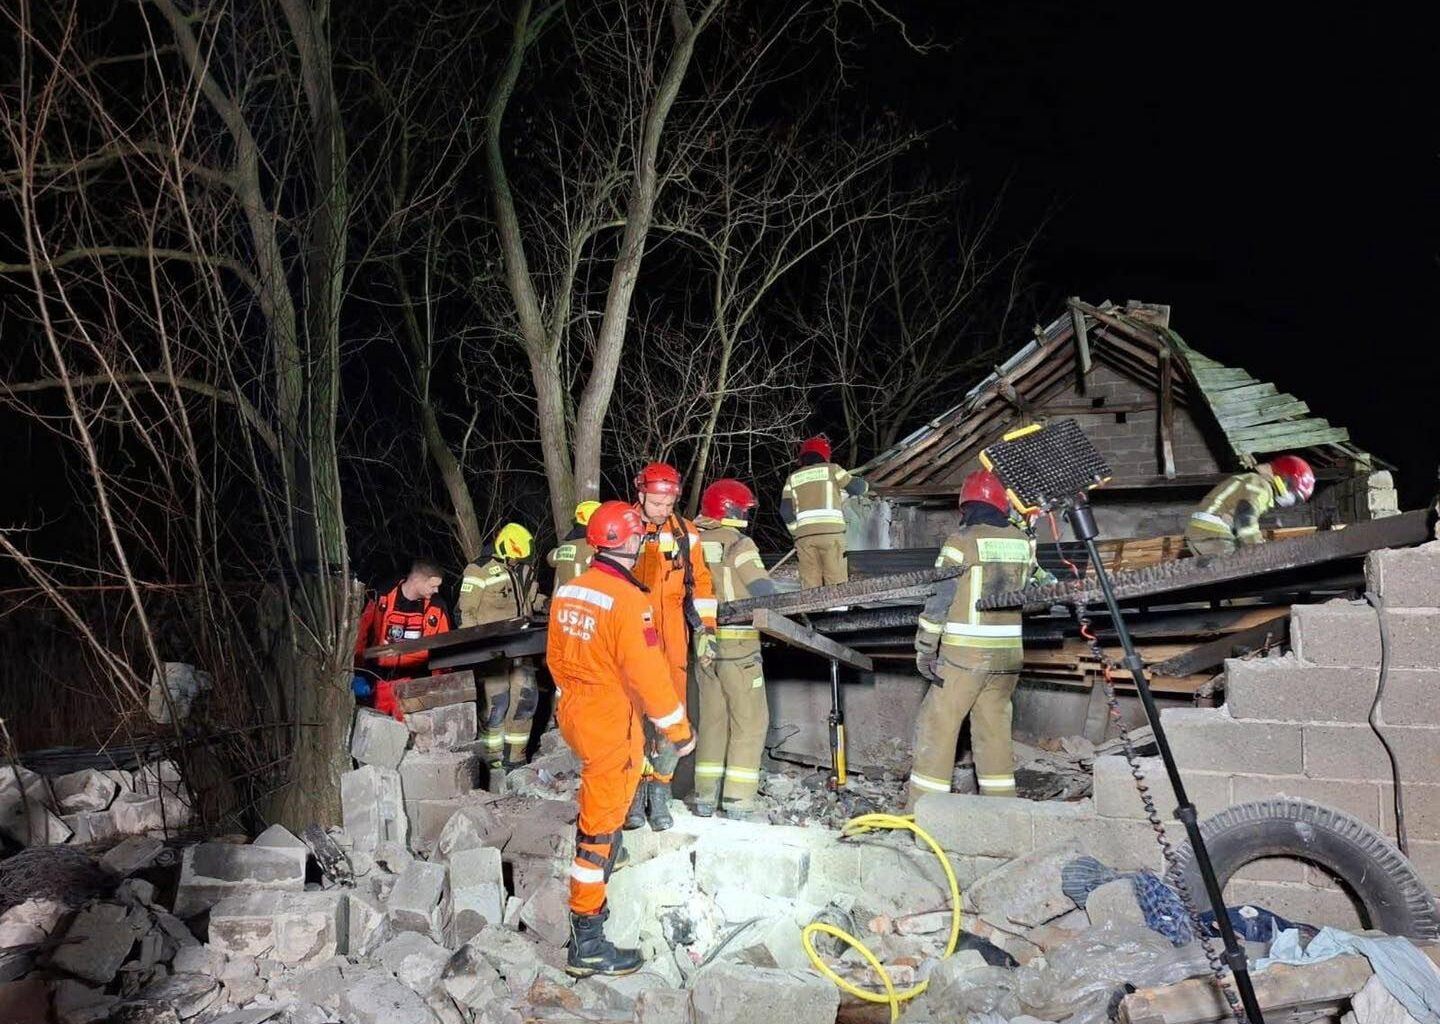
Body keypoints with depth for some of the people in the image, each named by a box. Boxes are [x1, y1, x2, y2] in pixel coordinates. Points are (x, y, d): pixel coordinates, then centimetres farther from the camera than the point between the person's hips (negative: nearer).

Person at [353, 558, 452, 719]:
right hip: (380, 679, 1)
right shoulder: (383, 598, -5)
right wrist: (359, 674, 4)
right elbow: (361, 634, 5)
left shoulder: (437, 607, -4)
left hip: (415, 681, -1)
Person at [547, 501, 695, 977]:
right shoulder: (628, 600, -24)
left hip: (574, 713, 9)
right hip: (611, 726, -8)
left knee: (602, 802, 32)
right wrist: (679, 730, -11)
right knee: (601, 825, 0)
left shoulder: (567, 591, 1)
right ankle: (587, 944, 8)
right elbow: (648, 674, -22)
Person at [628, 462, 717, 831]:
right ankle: (635, 789, 11)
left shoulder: (685, 533, 6)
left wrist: (705, 630, 7)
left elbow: (700, 583, 12)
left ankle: (659, 789, 12)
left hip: (671, 639, 2)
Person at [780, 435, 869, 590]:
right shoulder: (831, 469, 11)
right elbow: (857, 487, 12)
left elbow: (785, 511, 8)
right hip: (832, 531, -2)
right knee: (837, 583, -4)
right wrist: (864, 485, 33)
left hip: (804, 536, 2)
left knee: (810, 585, 1)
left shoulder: (793, 478, 17)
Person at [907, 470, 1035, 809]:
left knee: (937, 724, 2)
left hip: (964, 654, -5)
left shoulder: (961, 541, -10)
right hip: (1009, 653, 5)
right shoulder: (1023, 541, 4)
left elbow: (939, 597, -10)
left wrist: (924, 649, -5)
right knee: (994, 725, 16)